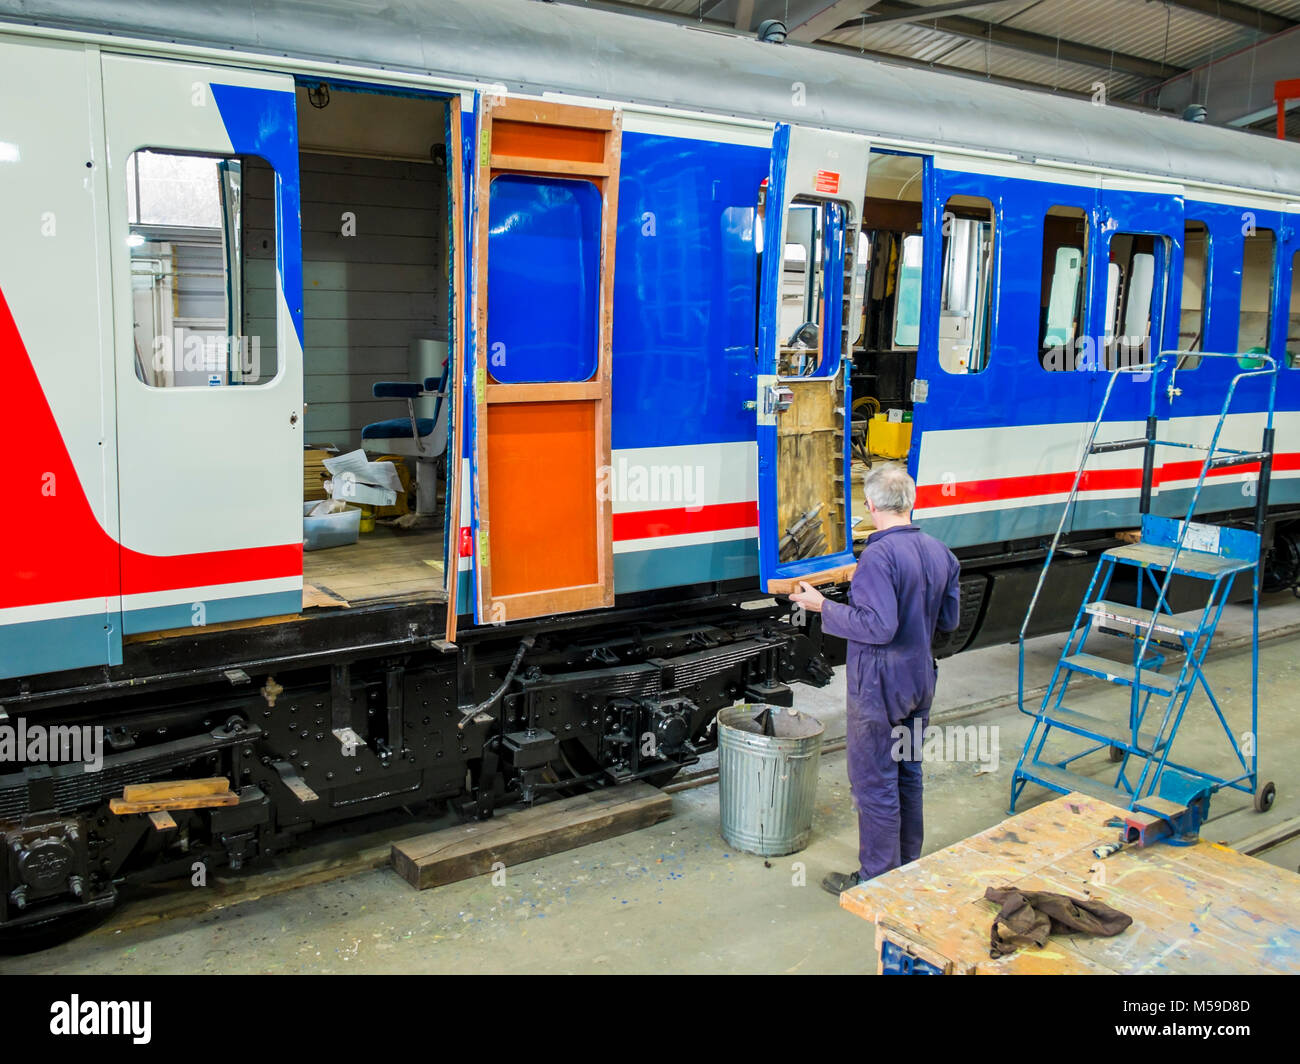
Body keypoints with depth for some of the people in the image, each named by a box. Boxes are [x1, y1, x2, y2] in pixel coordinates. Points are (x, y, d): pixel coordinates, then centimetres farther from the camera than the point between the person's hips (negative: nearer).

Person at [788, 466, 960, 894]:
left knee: (874, 782, 3)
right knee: (907, 773, 20)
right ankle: (908, 866, 33)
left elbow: (879, 626, -28)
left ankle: (878, 879, 13)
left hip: (879, 686, -8)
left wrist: (825, 607, -18)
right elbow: (949, 619, 10)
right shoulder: (940, 553, 4)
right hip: (920, 680, 8)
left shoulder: (878, 556, -22)